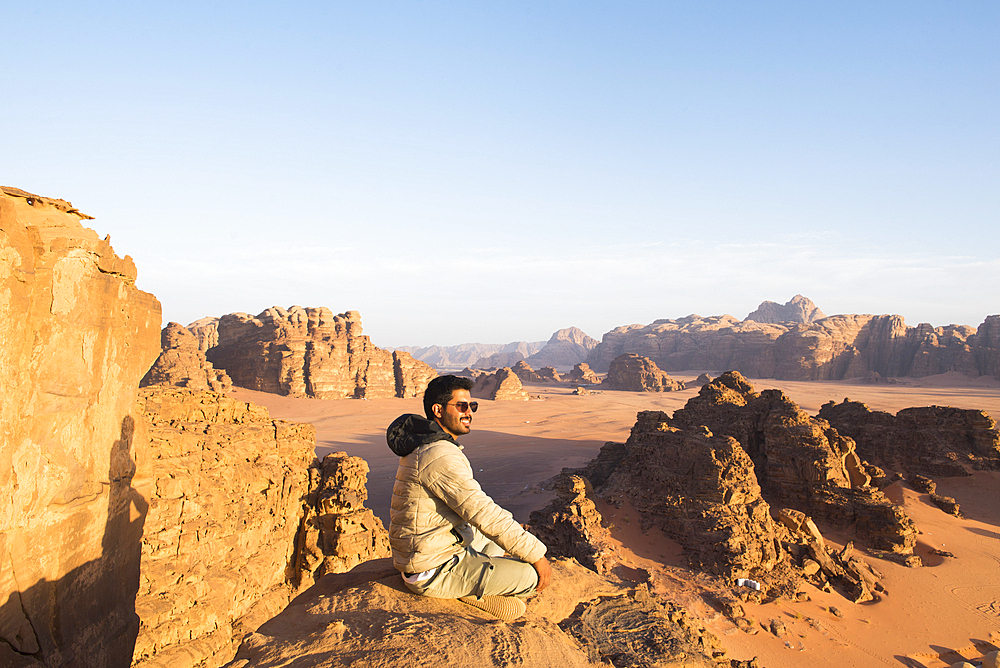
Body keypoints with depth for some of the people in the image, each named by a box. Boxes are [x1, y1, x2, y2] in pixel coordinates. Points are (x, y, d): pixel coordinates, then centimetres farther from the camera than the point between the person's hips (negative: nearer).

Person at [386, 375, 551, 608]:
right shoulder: (439, 456, -23)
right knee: (530, 576, -15)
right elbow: (485, 514, -24)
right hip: (433, 573, -10)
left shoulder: (424, 446, 10)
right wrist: (537, 555, -17)